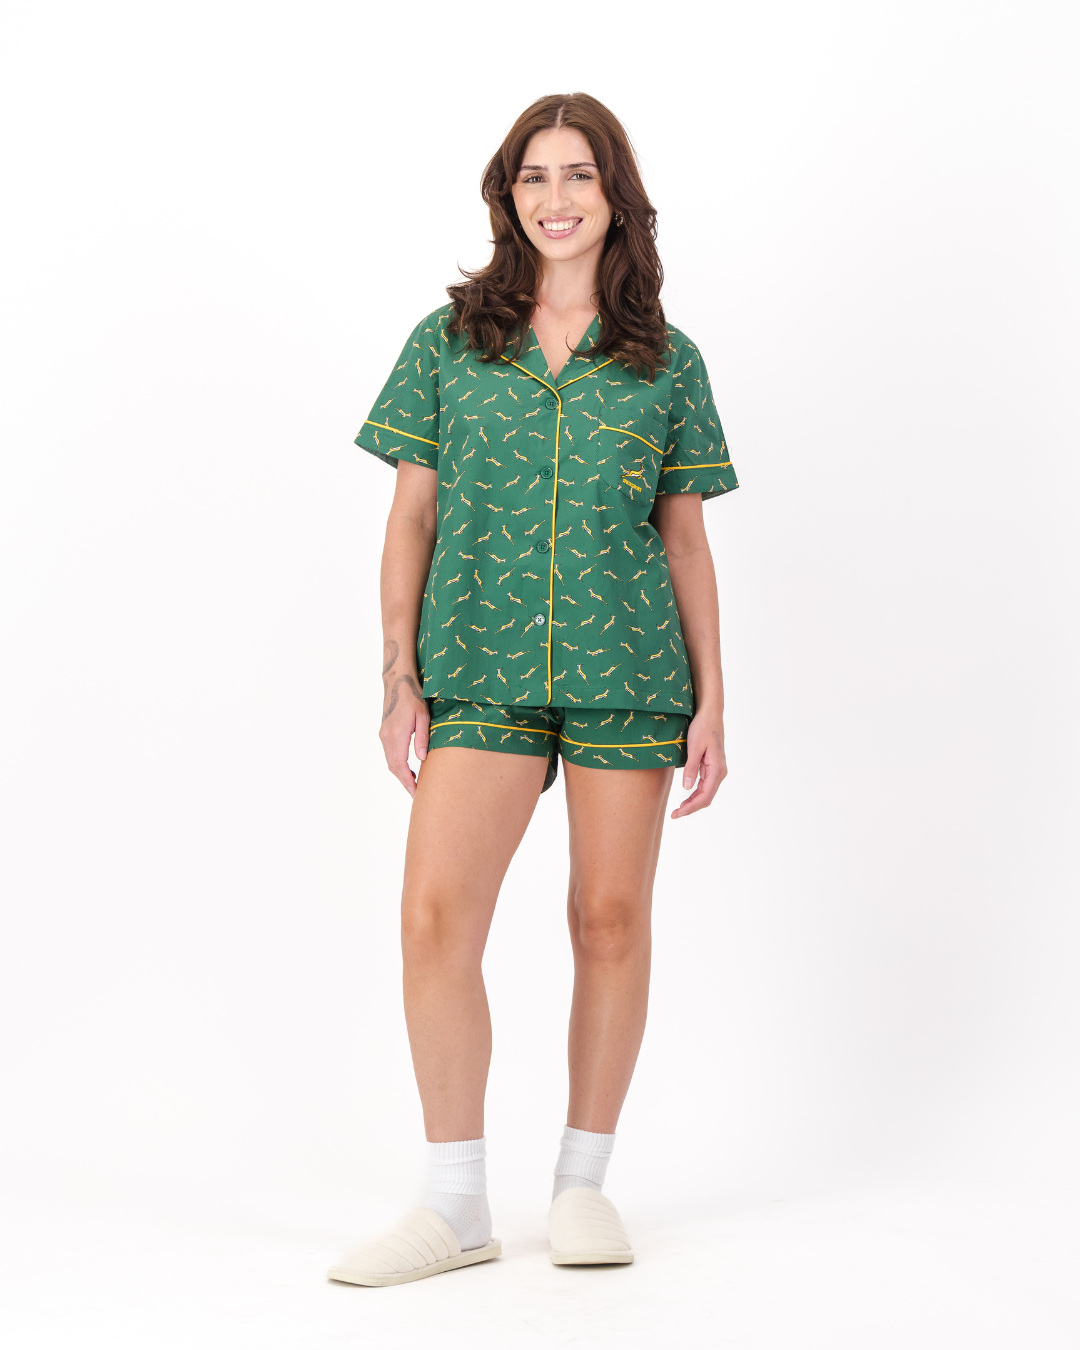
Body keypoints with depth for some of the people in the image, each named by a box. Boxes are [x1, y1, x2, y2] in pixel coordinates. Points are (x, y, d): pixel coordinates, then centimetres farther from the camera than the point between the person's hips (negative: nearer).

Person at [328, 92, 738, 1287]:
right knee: (434, 913, -12)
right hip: (483, 670, 0)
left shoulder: (664, 360, 8)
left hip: (628, 669, 1)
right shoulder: (448, 342, 8)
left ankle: (583, 1185, 18)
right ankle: (457, 1206, -1)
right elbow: (411, 517, 7)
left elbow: (685, 540, 9)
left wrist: (711, 702, 4)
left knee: (610, 918, 3)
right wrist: (400, 679, 0)